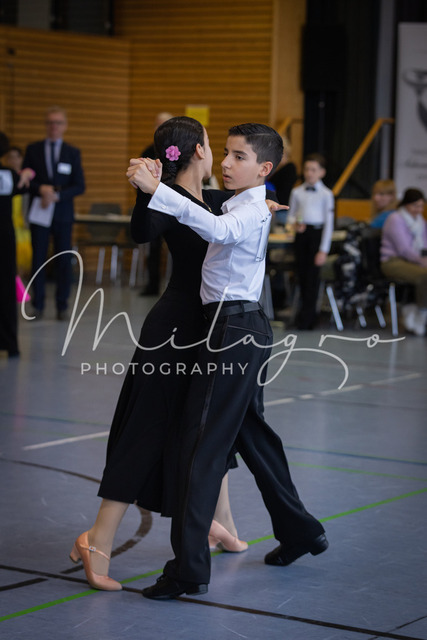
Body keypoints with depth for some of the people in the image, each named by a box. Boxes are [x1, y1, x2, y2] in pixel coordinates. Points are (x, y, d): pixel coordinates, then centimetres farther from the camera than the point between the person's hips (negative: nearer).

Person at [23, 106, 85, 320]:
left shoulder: (73, 153, 6)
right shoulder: (33, 150, 7)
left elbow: (80, 186, 1)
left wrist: (57, 194, -14)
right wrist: (40, 190, -16)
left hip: (63, 214, 0)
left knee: (64, 261, 0)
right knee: (38, 259, 0)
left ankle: (62, 306, 6)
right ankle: (37, 305, 4)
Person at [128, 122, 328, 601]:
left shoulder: (251, 211, -16)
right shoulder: (243, 207, 16)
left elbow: (217, 229, -39)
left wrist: (157, 188, -47)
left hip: (234, 328, -11)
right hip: (244, 328, 11)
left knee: (203, 440, -11)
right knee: (249, 432, 21)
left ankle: (189, 568, -12)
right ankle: (298, 530, 35)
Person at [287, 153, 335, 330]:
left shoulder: (326, 194, -3)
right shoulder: (297, 192, 8)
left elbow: (329, 222, -4)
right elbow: (291, 214, 16)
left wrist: (324, 250, -8)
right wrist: (295, 223, -11)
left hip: (317, 233, -4)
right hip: (301, 233, 4)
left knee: (312, 274, -6)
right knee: (301, 272, 5)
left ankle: (306, 317, -3)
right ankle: (309, 312, 18)